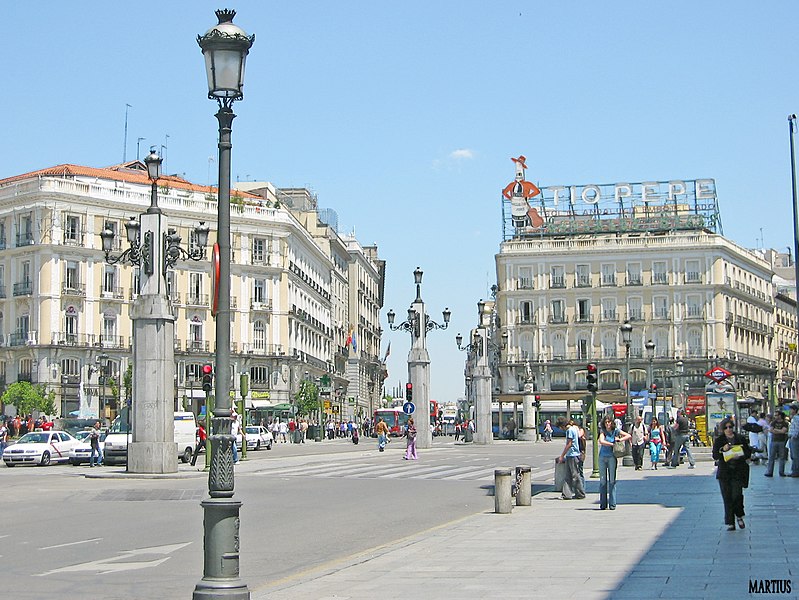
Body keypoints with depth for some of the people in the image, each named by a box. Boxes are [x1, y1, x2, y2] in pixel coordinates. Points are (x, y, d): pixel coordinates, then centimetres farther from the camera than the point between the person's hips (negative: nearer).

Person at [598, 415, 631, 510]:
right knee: (602, 481, 2)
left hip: (612, 457, -1)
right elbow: (601, 441, -15)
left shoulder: (616, 430, 2)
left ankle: (612, 504, -1)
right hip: (602, 457, 1)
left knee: (612, 481, -3)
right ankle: (603, 504, 6)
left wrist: (619, 439, -9)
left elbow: (629, 436, 1)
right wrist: (612, 444, -14)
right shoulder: (603, 431, 3)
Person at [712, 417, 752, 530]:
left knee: (736, 494, -12)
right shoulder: (719, 441, 7)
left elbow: (748, 453, 8)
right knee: (727, 497, -1)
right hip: (724, 472, 1)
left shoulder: (741, 439, 8)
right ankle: (730, 524, 5)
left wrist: (739, 456, -11)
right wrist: (722, 450, -19)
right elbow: (715, 456, -1)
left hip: (738, 471, -1)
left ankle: (739, 516, 16)